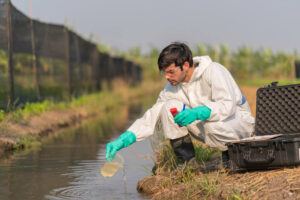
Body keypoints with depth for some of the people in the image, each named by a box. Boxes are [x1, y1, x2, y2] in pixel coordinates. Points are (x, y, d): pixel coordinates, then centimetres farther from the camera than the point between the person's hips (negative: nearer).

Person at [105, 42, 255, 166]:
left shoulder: (213, 72, -20)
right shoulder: (173, 87, -1)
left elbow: (228, 106, -30)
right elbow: (153, 115, -3)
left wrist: (198, 113, -45)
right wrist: (125, 139, -15)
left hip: (239, 122, -6)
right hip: (206, 124, 6)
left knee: (213, 126, -41)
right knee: (169, 107, -13)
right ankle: (188, 162, -10)